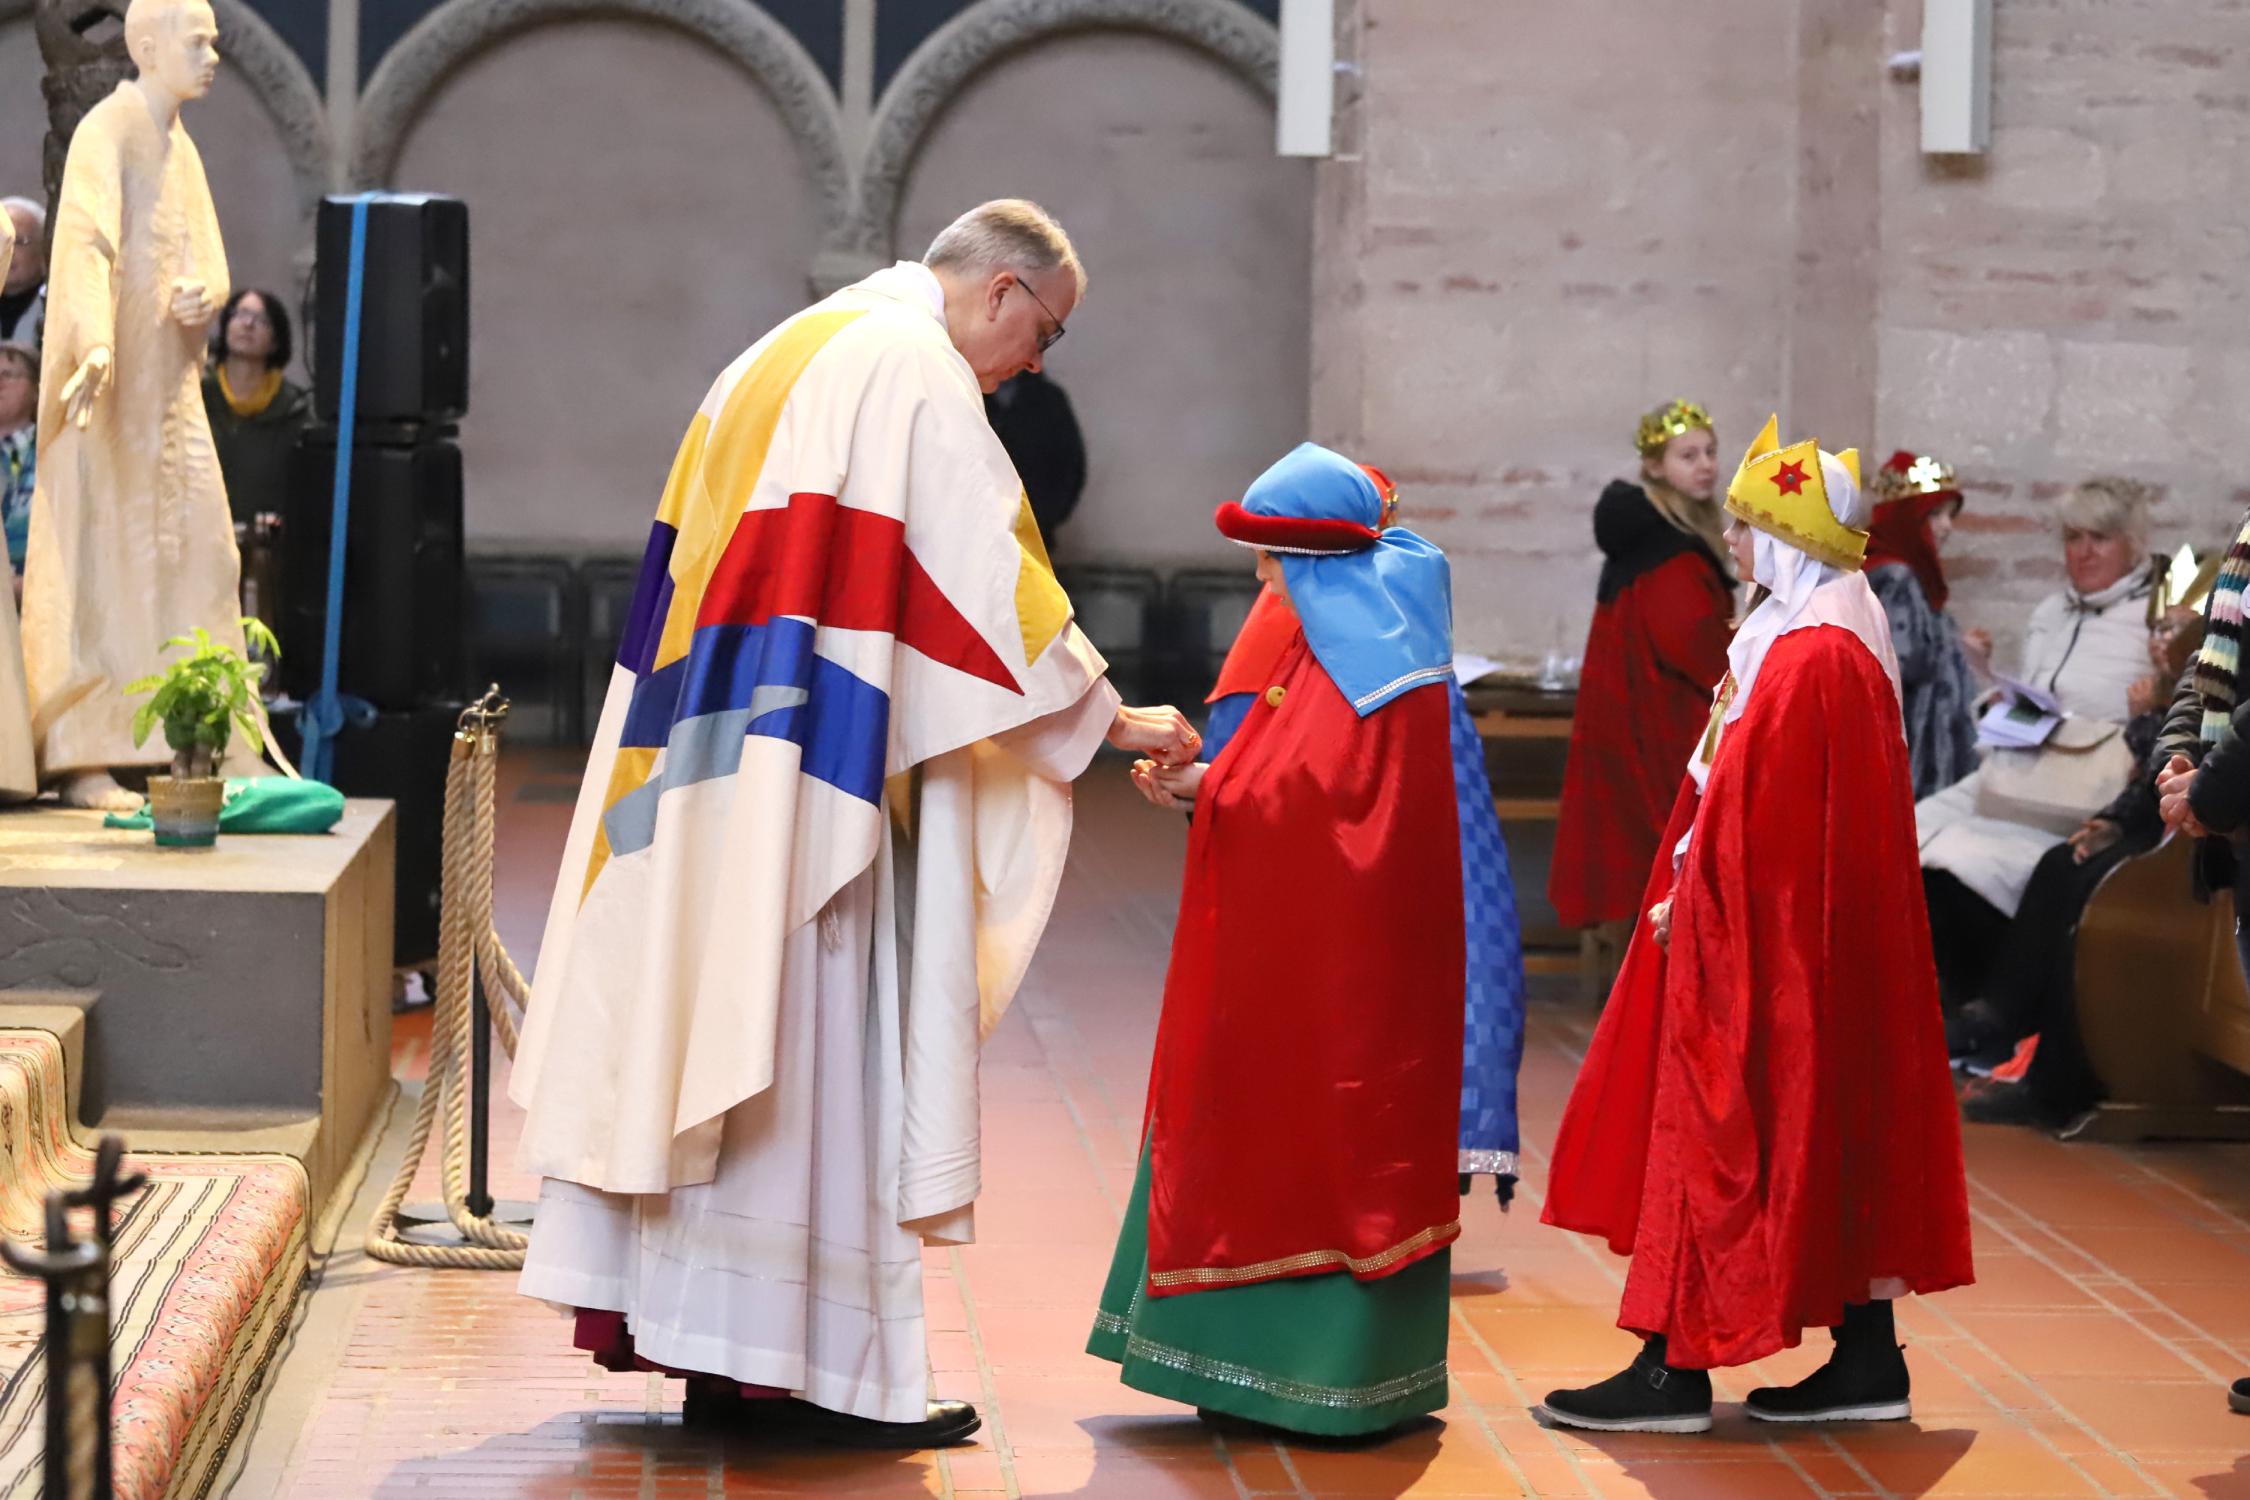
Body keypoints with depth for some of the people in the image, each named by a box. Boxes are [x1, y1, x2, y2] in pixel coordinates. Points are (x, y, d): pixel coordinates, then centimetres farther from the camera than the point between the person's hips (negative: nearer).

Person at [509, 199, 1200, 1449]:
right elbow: (992, 577, -12)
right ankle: (809, 1358, -3)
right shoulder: (919, 371, -9)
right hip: (812, 779, -9)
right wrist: (1110, 718, -3)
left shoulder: (791, 352, 21)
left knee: (707, 1024, 9)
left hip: (708, 760, 9)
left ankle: (699, 1331, 13)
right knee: (809, 1039, -6)